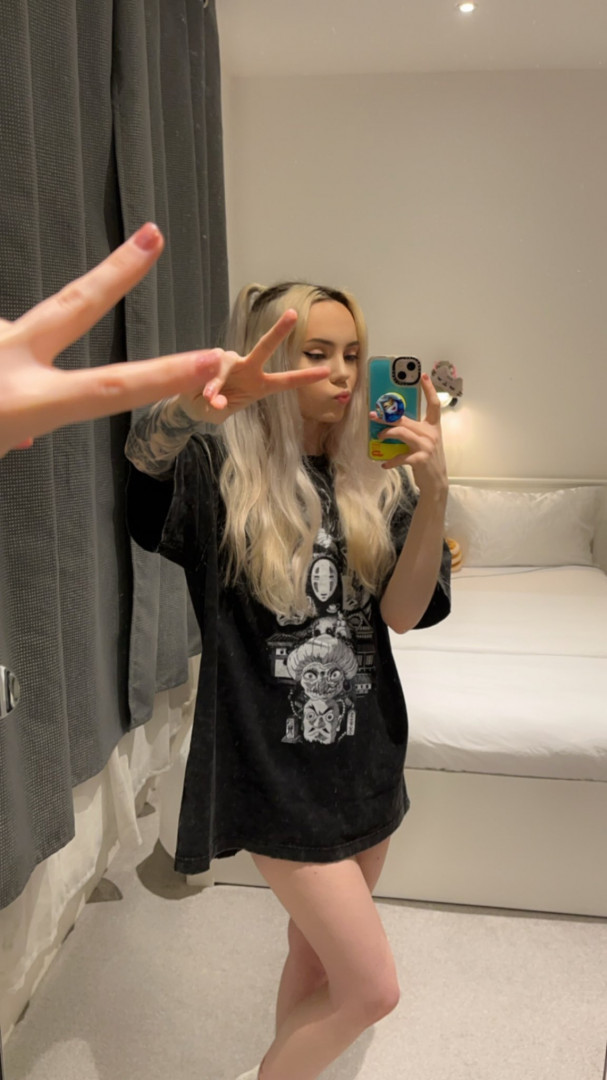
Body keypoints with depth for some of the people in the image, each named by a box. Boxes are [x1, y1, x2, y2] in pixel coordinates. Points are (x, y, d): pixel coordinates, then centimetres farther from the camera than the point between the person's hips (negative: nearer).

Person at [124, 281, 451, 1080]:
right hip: (277, 766, -5)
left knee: (318, 958, 22)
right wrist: (195, 406, -55)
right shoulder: (222, 472, -11)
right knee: (372, 987, 2)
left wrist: (434, 490, -24)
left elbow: (404, 612, -10)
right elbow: (145, 453, -34)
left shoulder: (374, 481, 2)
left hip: (366, 754, 5)